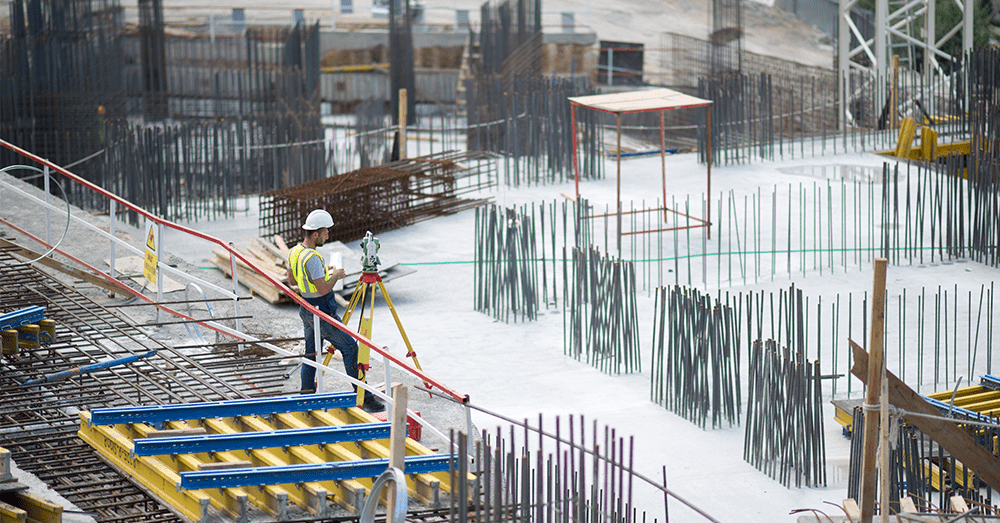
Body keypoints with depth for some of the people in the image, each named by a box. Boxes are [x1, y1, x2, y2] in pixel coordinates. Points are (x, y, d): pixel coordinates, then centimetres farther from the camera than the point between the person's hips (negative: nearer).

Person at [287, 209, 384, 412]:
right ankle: (363, 397, -4)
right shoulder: (312, 258, -26)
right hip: (321, 313, -9)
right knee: (350, 347, -4)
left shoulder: (294, 252, 4)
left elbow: (291, 278, 20)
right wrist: (336, 275, -10)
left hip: (306, 309, 9)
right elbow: (323, 289, -27)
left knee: (310, 351, 17)